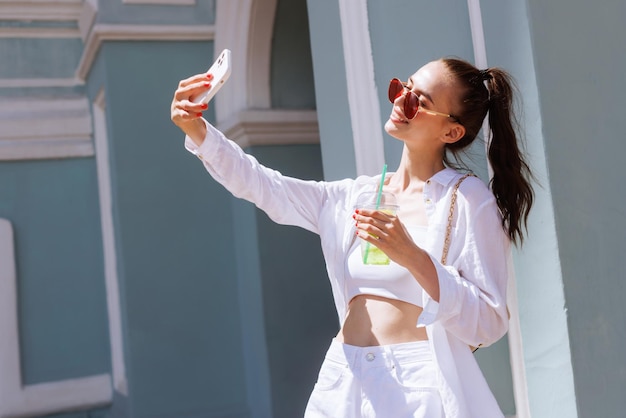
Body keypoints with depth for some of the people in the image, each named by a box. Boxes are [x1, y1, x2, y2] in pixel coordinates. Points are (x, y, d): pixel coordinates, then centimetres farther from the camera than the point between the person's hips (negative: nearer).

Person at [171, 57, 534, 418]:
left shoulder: (468, 199, -6)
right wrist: (196, 128, -9)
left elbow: (489, 324, -12)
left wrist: (412, 257, -25)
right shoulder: (357, 196, 10)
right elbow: (261, 185, 5)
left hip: (419, 387, -5)